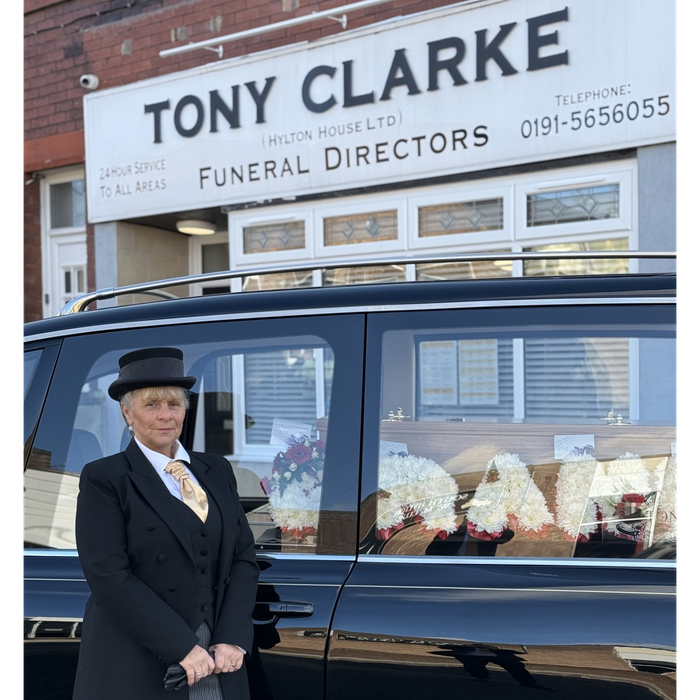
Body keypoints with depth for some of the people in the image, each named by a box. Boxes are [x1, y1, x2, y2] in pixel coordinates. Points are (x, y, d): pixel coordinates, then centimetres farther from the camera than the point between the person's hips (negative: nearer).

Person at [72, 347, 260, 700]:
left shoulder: (216, 470, 10)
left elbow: (244, 555, 5)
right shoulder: (103, 479, -5)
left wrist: (232, 639, -8)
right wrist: (182, 648, -17)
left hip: (217, 660, 4)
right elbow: (109, 576, -13)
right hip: (134, 669, -4)